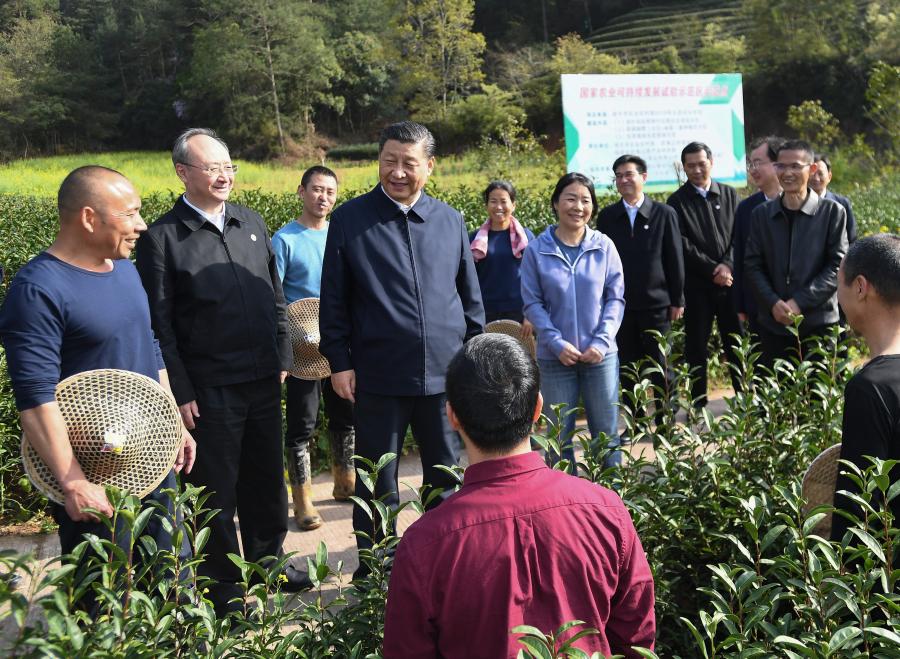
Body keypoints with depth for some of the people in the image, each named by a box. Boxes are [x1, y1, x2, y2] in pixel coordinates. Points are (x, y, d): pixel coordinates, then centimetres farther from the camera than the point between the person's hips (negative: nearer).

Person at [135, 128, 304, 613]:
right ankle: (223, 584, 23)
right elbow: (159, 324, -9)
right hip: (209, 387, -5)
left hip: (263, 378, 5)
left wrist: (282, 358, 11)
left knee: (266, 478, 18)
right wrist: (181, 393, -11)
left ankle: (267, 561, 37)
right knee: (216, 488, 8)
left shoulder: (252, 222, 8)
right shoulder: (161, 238, -8)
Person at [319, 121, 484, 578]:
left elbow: (471, 297, 12)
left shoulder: (450, 220, 7)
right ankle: (374, 571, 25)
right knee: (378, 485, 9)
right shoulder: (349, 220, -1)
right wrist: (339, 362, -4)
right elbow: (333, 300, 1)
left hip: (445, 372, 3)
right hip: (378, 376, -2)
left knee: (448, 479, 13)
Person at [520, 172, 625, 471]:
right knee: (560, 435, 8)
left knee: (606, 434, 9)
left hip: (601, 355, 1)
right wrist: (557, 343, -13)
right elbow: (533, 303, -3)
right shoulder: (536, 250, -4)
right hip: (555, 357, -1)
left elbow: (616, 298, 2)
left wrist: (602, 341, -10)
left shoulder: (604, 246, -1)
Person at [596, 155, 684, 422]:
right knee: (627, 368, 7)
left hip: (656, 303, -2)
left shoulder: (664, 214, 0)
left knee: (661, 367, 5)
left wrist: (677, 300, -1)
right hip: (620, 305, 2)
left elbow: (675, 260, 1)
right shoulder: (607, 216, 5)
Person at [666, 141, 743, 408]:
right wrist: (712, 269, -12)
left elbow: (738, 235, 6)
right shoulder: (677, 201, 0)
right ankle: (698, 404, 11)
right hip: (697, 285, -2)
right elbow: (683, 245, -7)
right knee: (697, 346, 3)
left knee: (737, 342, 5)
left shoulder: (729, 194, 10)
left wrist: (728, 265, -10)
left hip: (729, 279, 2)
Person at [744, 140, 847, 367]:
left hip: (820, 323, -2)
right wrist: (773, 303, -11)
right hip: (772, 324, 3)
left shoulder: (832, 212, -1)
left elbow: (838, 265, -5)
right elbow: (753, 265, 5)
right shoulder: (762, 214, 7)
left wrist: (800, 301, -14)